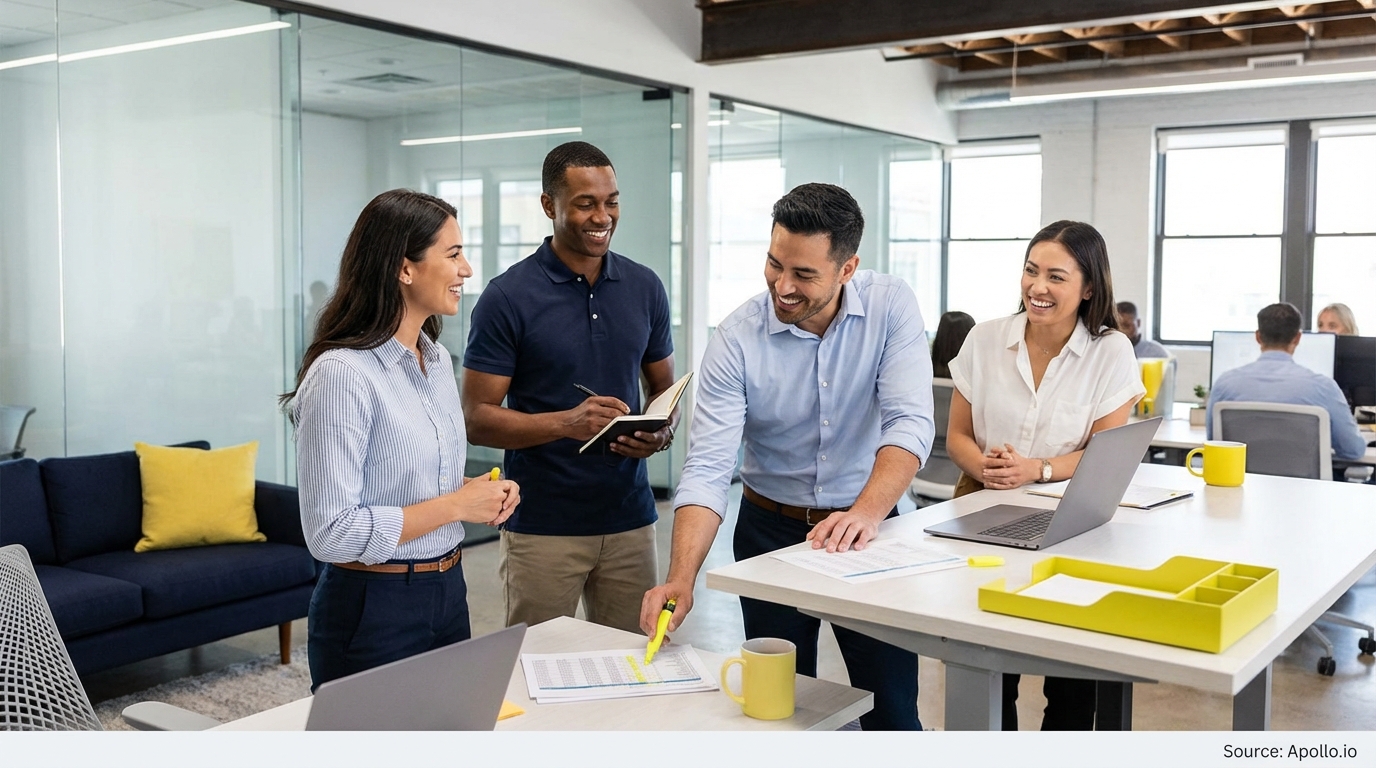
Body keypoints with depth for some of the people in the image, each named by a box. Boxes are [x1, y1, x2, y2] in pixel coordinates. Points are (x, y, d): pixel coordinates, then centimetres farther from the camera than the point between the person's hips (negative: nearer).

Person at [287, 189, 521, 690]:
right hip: (373, 611, -8)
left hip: (448, 592, 8)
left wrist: (480, 495, -1)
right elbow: (330, 533, -23)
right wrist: (456, 505, -19)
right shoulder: (342, 374, -20)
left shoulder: (437, 359, 7)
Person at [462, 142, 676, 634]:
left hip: (630, 519, 4)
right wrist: (566, 422, -23)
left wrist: (662, 433, -8)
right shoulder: (508, 297, -8)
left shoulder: (645, 288, 5)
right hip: (542, 526, -3)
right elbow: (478, 418, -9)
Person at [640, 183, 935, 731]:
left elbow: (909, 422, -21)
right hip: (771, 531, 0)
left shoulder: (891, 306, -12)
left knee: (893, 708, 5)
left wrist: (866, 512, -37)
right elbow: (707, 470, -20)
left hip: (866, 527, 0)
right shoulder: (736, 339, -15)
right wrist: (680, 579, -32)